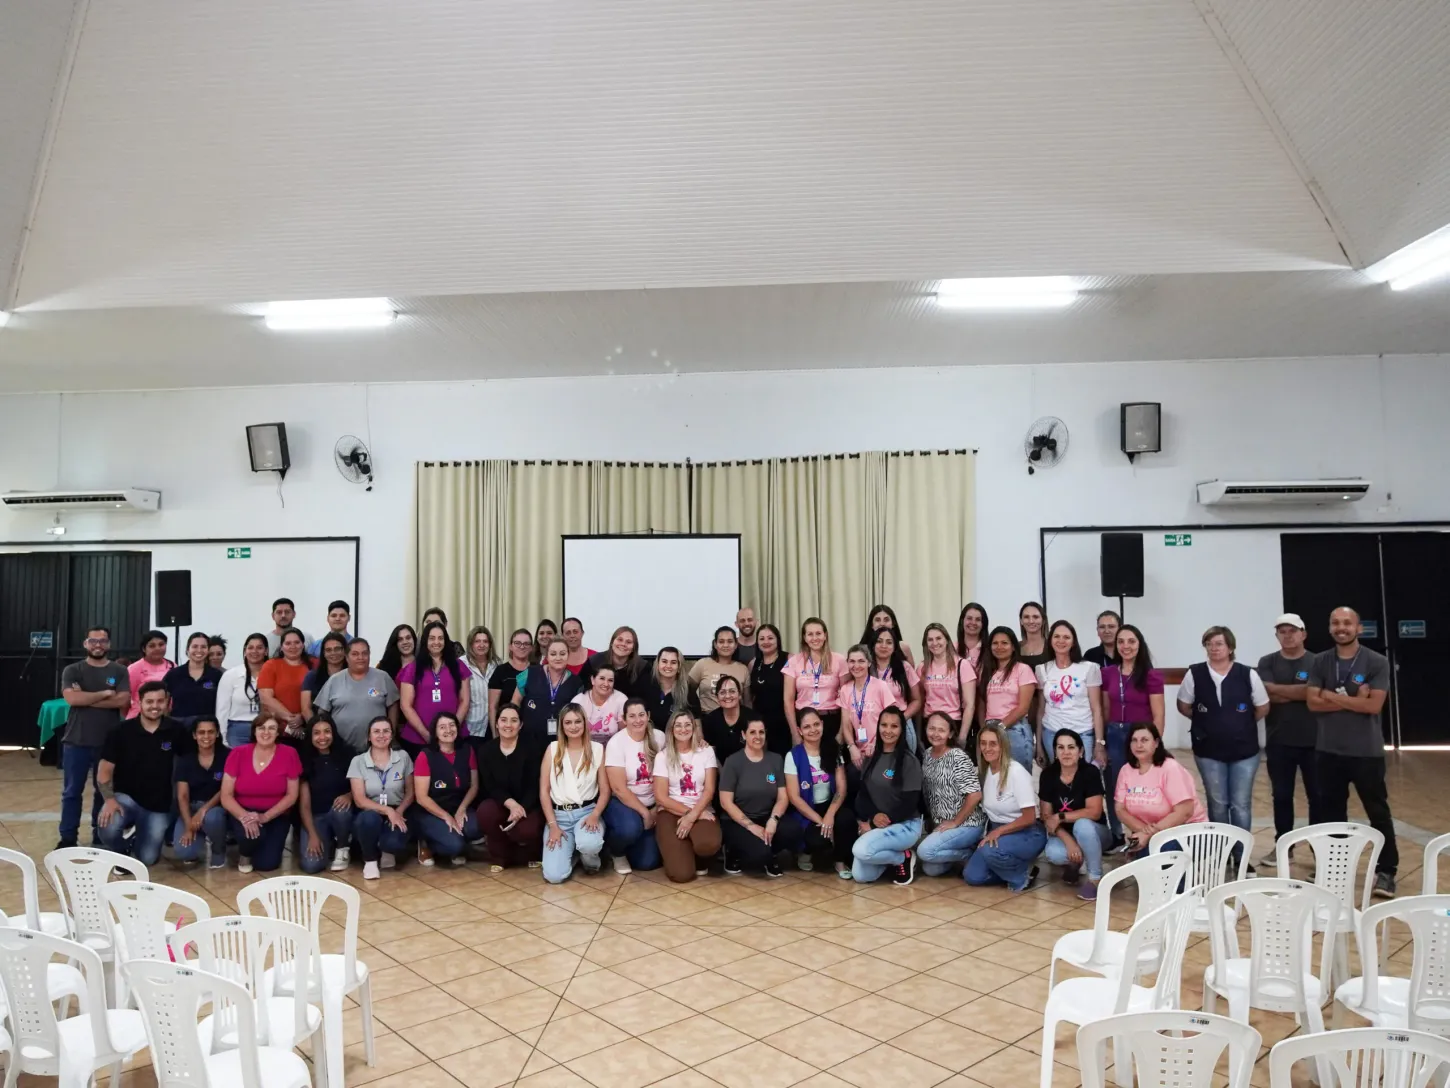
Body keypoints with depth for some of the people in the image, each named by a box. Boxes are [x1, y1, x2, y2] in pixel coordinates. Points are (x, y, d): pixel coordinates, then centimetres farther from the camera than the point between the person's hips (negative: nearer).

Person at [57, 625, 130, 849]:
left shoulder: (119, 672, 3)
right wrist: (105, 693, -11)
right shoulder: (72, 670, 2)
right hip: (76, 742, 0)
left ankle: (101, 838, 20)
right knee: (72, 792, 7)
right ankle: (67, 838, 17)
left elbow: (123, 701, -11)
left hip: (109, 743, 0)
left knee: (104, 792, 10)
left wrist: (86, 698, -12)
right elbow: (71, 698, -14)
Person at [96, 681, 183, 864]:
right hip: (126, 796, -1)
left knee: (147, 859, 2)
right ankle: (121, 851, 6)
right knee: (108, 830, -32)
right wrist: (109, 799, -21)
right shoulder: (121, 731, -10)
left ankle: (137, 839, 40)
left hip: (159, 806, 1)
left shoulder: (175, 731, -7)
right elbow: (104, 770, -7)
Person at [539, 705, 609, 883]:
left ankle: (590, 860, 4)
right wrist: (552, 825, -8)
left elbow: (605, 790, 1)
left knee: (589, 844, -36)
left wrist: (595, 815, -16)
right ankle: (572, 852, 18)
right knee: (554, 875, -18)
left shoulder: (597, 749, 2)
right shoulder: (552, 749, 3)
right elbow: (544, 791, 1)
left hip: (587, 811, -1)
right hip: (559, 814, 1)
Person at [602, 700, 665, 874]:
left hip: (651, 806, 4)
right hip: (621, 803, -3)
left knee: (648, 861, -8)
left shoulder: (659, 738, -3)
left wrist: (656, 809, -6)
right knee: (631, 828, -36)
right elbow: (619, 788, -16)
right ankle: (616, 851, 0)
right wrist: (644, 813, -16)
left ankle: (625, 845, 27)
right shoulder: (616, 743, -14)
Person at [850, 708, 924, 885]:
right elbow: (862, 794, 4)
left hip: (905, 824, -6)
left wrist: (879, 822, -14)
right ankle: (894, 855, 18)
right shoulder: (872, 758, 9)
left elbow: (909, 803, -14)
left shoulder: (909, 760, -11)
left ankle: (904, 858, -3)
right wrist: (872, 817, -16)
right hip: (873, 824, 6)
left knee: (861, 850, -29)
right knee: (860, 876, -8)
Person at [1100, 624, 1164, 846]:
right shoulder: (1108, 673, 3)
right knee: (1113, 789, 12)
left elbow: (1158, 716, -7)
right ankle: (1116, 836, 29)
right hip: (1114, 736, 4)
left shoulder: (1151, 676, -9)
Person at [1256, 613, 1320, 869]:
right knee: (1281, 796, 9)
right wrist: (1298, 692, -13)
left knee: (1317, 795, 6)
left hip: (1313, 740, -1)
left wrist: (1279, 692, -13)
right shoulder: (1267, 663, 4)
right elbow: (1265, 695, -10)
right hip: (1278, 741, 1)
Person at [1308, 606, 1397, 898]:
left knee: (1378, 812, 3)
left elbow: (1374, 705, -15)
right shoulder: (1320, 662, 4)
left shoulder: (1377, 662, -6)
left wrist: (1332, 697, -11)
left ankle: (1386, 871, 12)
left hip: (1367, 751, -3)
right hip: (1329, 750, 3)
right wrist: (1353, 701, -15)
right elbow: (1313, 702, -5)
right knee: (1331, 811, 12)